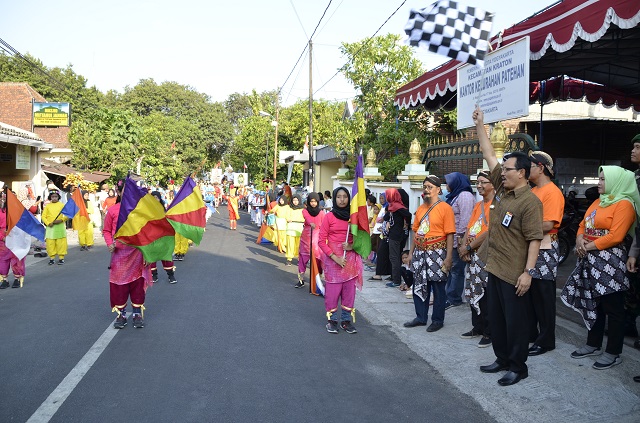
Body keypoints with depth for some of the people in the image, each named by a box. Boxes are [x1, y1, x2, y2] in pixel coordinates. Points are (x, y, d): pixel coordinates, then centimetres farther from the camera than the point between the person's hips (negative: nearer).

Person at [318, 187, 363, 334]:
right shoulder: (329, 217, -3)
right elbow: (321, 241, -5)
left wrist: (352, 246, -8)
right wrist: (335, 257, -13)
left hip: (350, 259, 3)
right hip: (332, 259, -3)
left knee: (349, 290, 6)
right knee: (332, 290, -1)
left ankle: (347, 320, 17)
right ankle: (332, 320, 12)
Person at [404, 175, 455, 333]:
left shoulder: (445, 208, -8)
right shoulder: (421, 208, 11)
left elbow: (450, 234, -12)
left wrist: (448, 257, -15)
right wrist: (412, 252, 12)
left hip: (436, 253, -6)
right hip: (420, 253, 6)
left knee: (438, 288, 4)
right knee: (419, 286, 12)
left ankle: (437, 320, 16)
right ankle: (421, 317, 25)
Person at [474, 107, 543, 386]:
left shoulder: (530, 201, -16)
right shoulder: (503, 190, 6)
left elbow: (534, 240, -18)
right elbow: (489, 156, 10)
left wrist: (528, 272, -22)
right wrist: (480, 125, 9)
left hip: (514, 274, -8)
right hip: (494, 268, 9)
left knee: (515, 320, 3)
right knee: (496, 318, 17)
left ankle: (518, 367, 17)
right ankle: (502, 359, 30)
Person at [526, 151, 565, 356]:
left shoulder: (552, 191, -13)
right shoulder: (532, 191, 15)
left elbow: (548, 225, -22)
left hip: (544, 250, -8)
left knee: (544, 297, 1)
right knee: (529, 293, 15)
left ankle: (546, 340, 12)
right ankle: (530, 333, 27)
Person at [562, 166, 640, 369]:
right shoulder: (598, 202, 15)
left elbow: (615, 236, -20)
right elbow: (583, 225, 17)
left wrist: (589, 246, -15)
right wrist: (579, 240, -3)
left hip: (609, 260, -9)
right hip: (590, 260, 9)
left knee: (612, 308, 1)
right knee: (592, 304, 15)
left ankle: (613, 353, 10)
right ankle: (593, 345, 27)